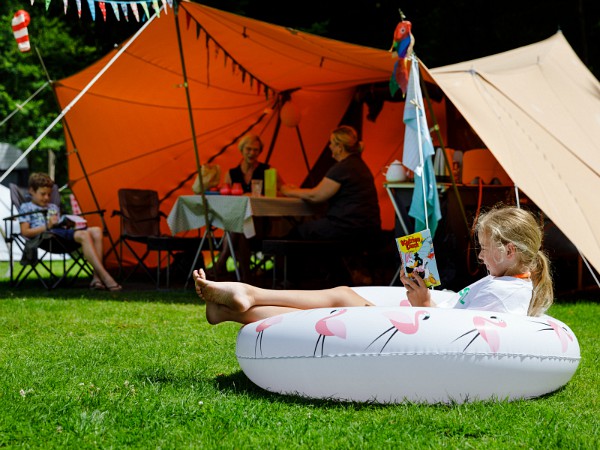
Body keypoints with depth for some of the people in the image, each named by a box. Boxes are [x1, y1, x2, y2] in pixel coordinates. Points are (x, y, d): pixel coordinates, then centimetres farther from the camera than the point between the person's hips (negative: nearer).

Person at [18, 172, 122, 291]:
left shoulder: (53, 207, 35)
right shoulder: (26, 208, 14)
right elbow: (25, 232, 0)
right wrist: (47, 226, -9)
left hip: (61, 232, 8)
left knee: (96, 231, -19)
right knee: (83, 235, -33)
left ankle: (97, 277, -31)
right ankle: (105, 277, -44)